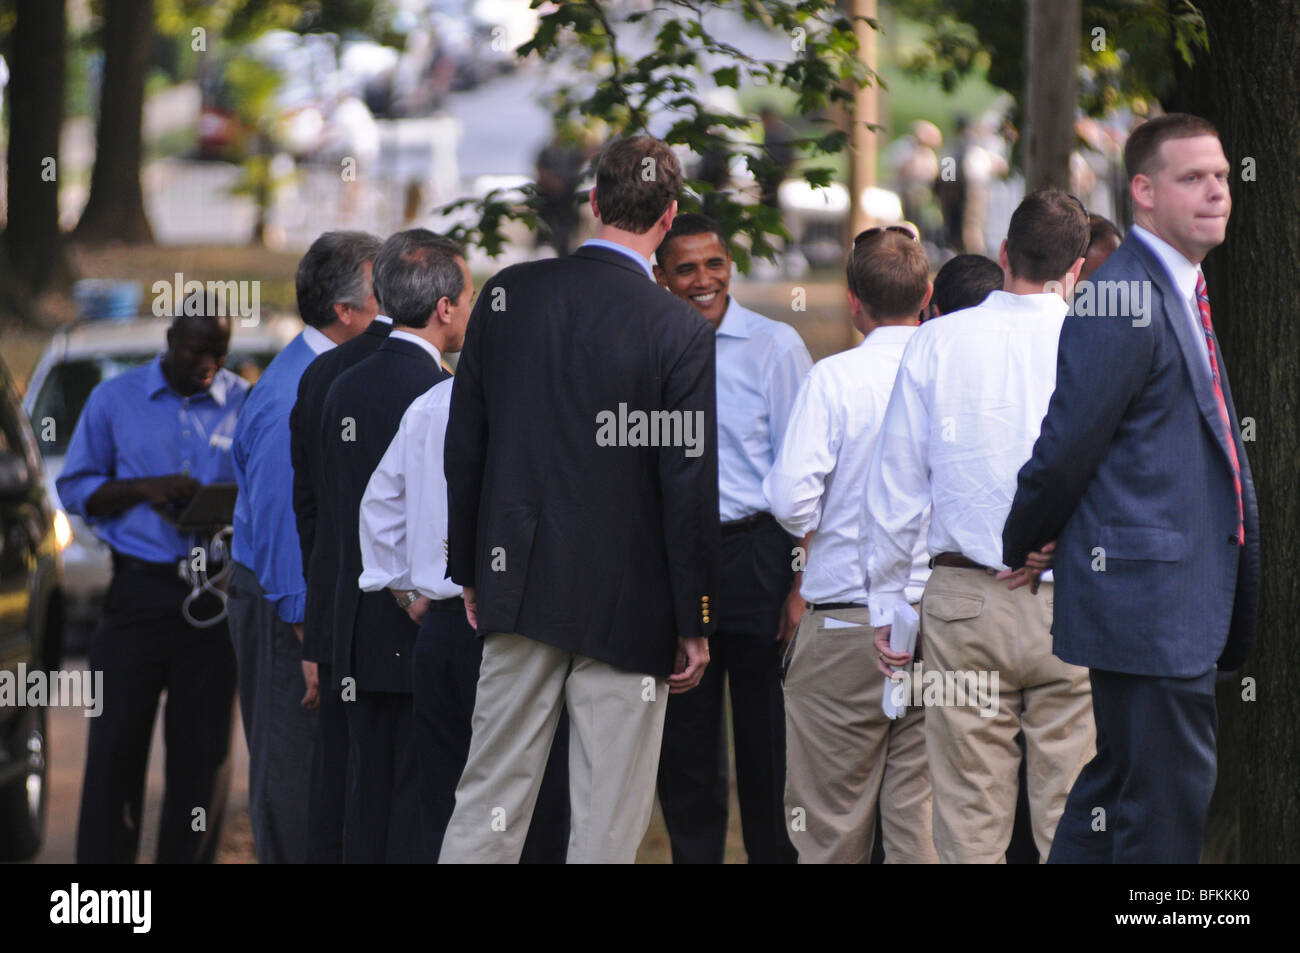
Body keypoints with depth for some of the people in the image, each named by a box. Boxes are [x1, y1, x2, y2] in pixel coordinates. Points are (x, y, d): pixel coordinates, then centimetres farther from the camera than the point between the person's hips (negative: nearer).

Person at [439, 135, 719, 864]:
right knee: (608, 822, 3)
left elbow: (464, 446, 5)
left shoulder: (508, 294, 0)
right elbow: (690, 488, -11)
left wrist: (471, 571, 15)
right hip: (627, 605, -4)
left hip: (520, 588, 4)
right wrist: (695, 625, -2)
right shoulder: (681, 332, -12)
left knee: (489, 797, 10)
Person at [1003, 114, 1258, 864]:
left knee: (1118, 782, 16)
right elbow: (1069, 443, -14)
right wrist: (1025, 547, -1)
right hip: (1150, 592, -10)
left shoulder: (1183, 294, 17)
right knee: (1168, 799, -7)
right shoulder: (1123, 303, -16)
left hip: (1190, 594, 10)